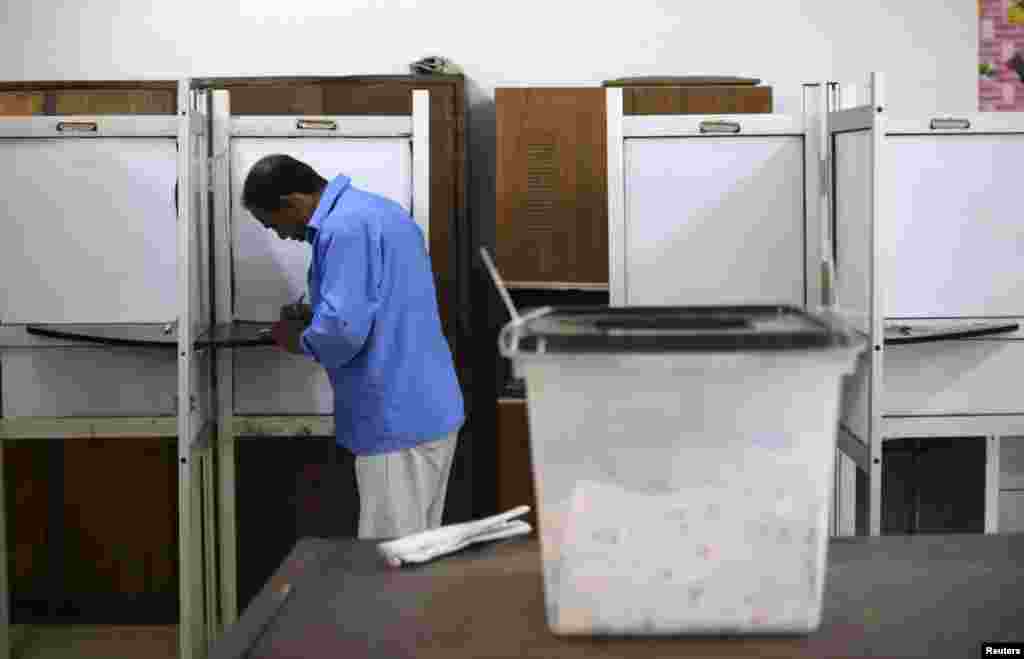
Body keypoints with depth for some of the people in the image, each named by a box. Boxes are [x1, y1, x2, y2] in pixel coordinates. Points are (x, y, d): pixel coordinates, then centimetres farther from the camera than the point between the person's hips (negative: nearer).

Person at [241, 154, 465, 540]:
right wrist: (312, 315, 17)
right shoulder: (378, 210, 15)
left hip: (398, 422, -10)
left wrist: (301, 340, -5)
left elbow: (343, 330, -25)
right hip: (426, 412, 10)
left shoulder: (344, 227, -17)